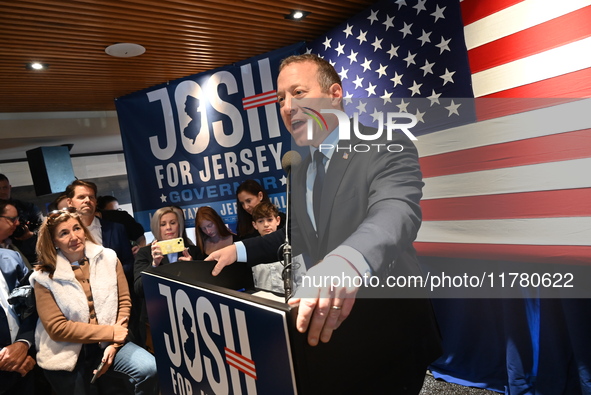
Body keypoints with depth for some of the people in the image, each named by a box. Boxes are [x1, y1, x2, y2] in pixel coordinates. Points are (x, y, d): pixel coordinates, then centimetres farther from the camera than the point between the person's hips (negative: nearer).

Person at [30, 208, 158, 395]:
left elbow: (124, 302, 1)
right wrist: (110, 332, -14)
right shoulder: (45, 277, -5)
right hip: (67, 354, -1)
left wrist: (113, 344, -12)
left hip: (108, 343, 1)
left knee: (149, 369, -21)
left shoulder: (108, 259, 1)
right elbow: (57, 328, -10)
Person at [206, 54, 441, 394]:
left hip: (388, 332, -6)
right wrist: (241, 250, 1)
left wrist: (348, 262, -55)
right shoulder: (300, 172, 10)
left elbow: (396, 211, -34)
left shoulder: (388, 148, -14)